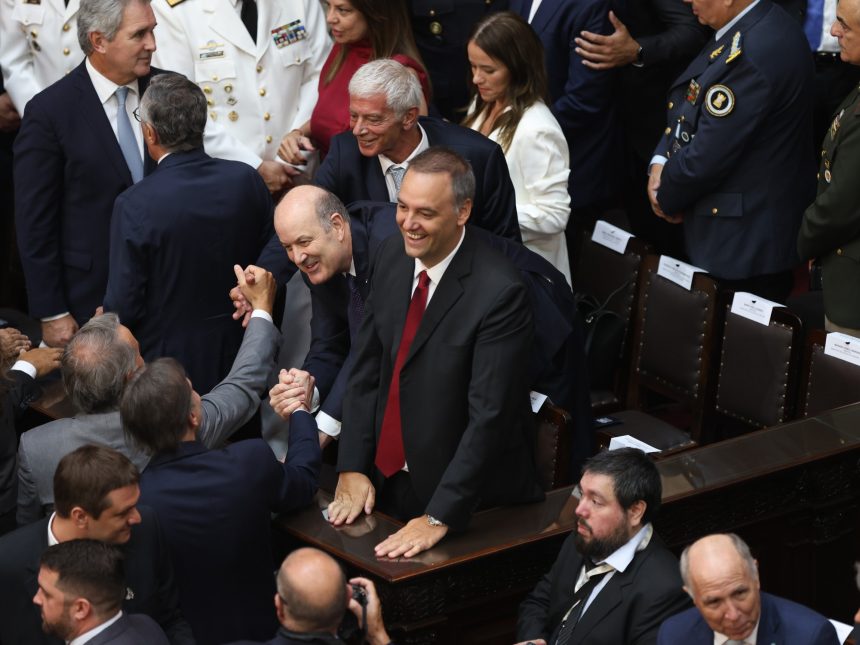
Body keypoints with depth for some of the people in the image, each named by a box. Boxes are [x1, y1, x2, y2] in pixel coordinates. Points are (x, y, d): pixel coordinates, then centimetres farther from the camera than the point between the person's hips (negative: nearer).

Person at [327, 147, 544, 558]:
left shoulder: (499, 292, -24)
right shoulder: (391, 255, -2)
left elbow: (488, 416, -24)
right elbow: (367, 368, 4)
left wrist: (439, 518, -25)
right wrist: (352, 467, -2)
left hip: (471, 503, -6)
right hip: (385, 483, 6)